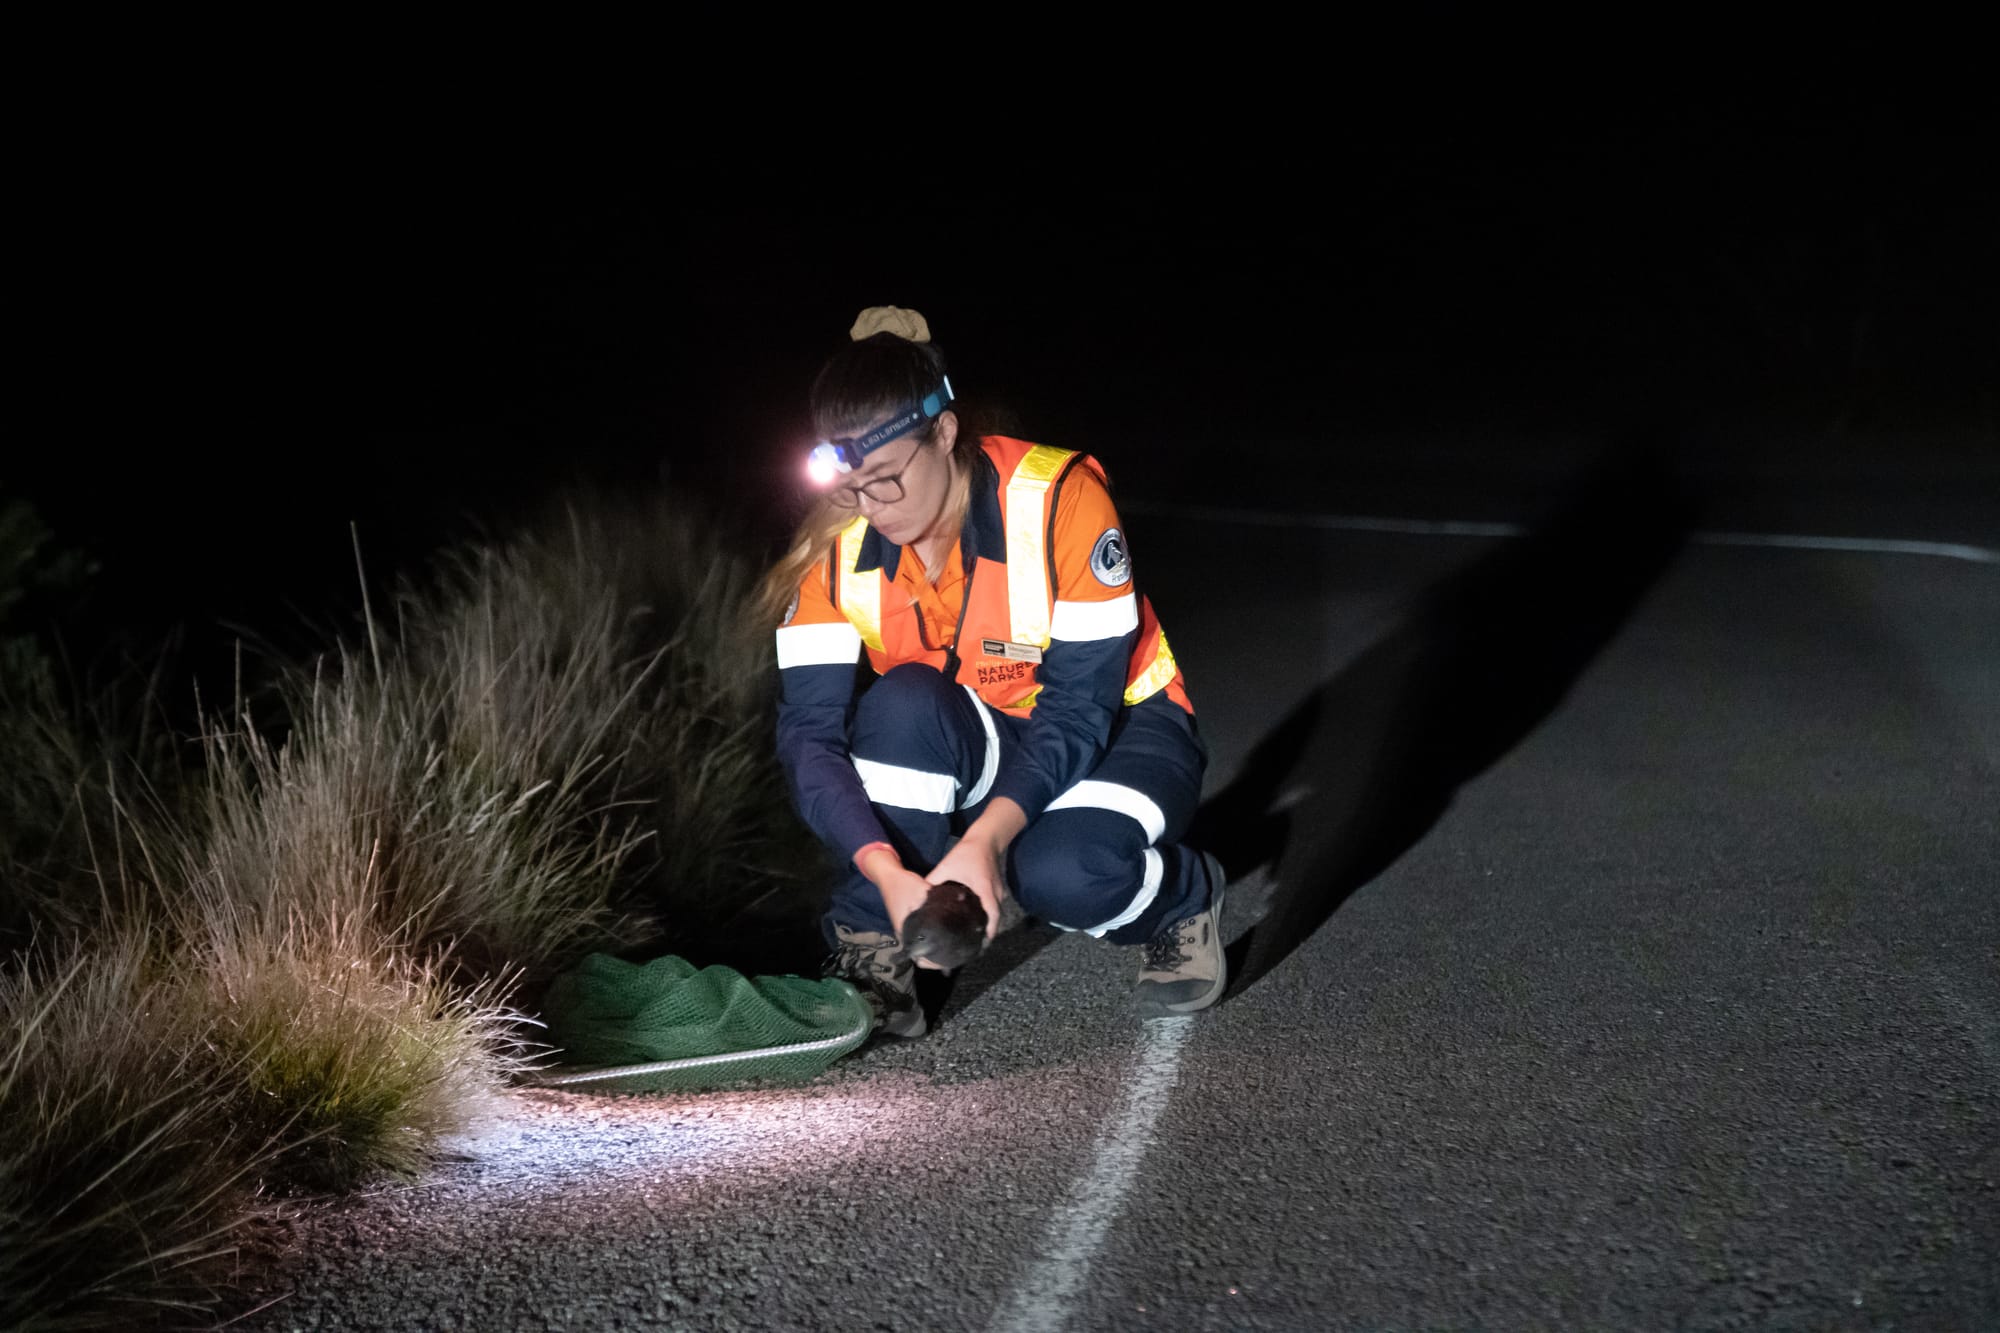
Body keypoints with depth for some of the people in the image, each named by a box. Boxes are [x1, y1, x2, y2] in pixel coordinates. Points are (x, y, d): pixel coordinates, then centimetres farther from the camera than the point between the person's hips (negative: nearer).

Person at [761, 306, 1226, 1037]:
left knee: (1063, 874, -35)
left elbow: (1079, 709, -27)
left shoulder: (1058, 498, -27)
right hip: (963, 758, 3)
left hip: (1114, 731, -3)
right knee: (904, 699, -32)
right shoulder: (838, 545, -17)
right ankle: (874, 953, -16)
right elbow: (809, 732, -22)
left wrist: (984, 841, -41)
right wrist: (886, 873, -37)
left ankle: (1185, 899, 0)